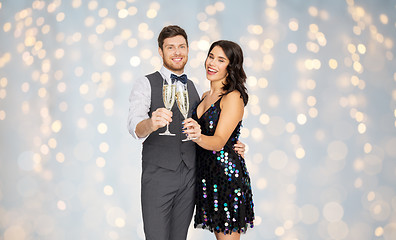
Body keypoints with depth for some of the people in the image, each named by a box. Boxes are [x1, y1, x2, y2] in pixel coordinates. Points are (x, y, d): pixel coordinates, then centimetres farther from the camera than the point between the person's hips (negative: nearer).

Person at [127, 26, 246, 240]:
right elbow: (134, 125, -19)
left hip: (189, 176, 5)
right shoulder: (146, 84, -2)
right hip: (158, 175, -5)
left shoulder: (192, 88, 16)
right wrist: (151, 124, -42)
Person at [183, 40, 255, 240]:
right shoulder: (205, 96, 12)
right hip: (206, 174, 8)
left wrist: (198, 136, -39)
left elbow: (219, 141, -21)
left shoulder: (233, 97, -12)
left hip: (227, 173, -8)